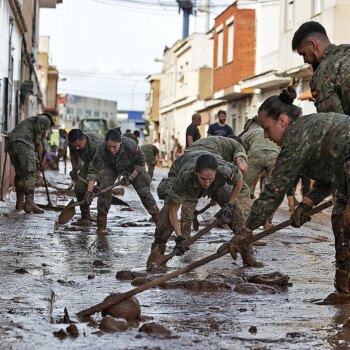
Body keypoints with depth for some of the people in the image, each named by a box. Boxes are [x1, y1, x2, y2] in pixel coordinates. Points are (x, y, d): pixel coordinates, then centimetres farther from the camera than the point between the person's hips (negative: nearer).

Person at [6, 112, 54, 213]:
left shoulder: (32, 119, 36)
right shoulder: (45, 119, 13)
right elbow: (38, 141, 2)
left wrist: (37, 159, 25)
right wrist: (40, 160, 8)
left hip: (11, 143, 8)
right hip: (23, 144, -8)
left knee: (19, 174, 16)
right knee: (30, 174, -5)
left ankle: (20, 202, 21)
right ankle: (29, 204, -9)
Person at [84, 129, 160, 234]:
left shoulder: (130, 146, -40)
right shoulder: (101, 150, -35)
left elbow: (141, 162, -20)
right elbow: (93, 170, -31)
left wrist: (131, 177, -23)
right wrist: (89, 191, -37)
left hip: (133, 168, -1)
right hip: (111, 168, 1)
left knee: (144, 191, -6)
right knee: (104, 189, -16)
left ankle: (158, 218, 9)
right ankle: (101, 225, -6)